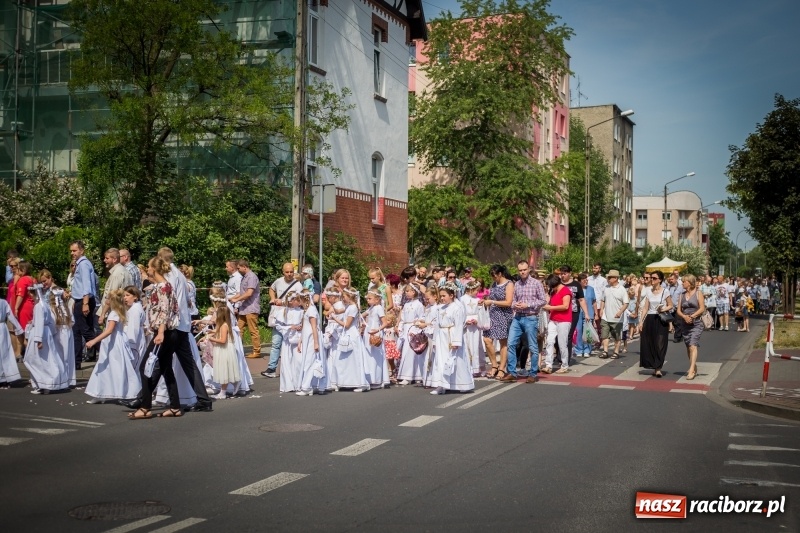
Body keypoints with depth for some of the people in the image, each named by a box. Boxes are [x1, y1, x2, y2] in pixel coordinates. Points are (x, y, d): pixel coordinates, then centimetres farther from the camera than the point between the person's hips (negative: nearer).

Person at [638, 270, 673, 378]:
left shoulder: (665, 291, -3)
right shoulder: (648, 291, 9)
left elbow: (670, 305, 4)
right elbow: (645, 307, 10)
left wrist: (663, 309, -16)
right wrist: (641, 321, 5)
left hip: (661, 319, -4)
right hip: (650, 319, 4)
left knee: (660, 344, -7)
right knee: (649, 344, 3)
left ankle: (658, 368, -5)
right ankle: (654, 366, 15)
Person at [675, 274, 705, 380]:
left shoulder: (698, 293, -1)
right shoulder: (682, 295, 13)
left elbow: (702, 308, -7)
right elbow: (679, 310, 9)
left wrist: (692, 316, -17)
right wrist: (684, 316, -11)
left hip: (696, 323, -6)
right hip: (685, 324, 6)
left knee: (693, 346, -17)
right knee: (688, 347, 10)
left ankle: (691, 371, -23)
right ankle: (694, 368, 24)